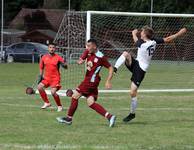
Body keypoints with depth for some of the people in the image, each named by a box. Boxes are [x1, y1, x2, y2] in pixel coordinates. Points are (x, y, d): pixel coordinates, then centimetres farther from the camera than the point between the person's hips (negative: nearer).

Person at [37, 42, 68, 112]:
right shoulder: (44, 57, 4)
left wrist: (64, 64, -31)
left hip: (55, 78, -4)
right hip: (46, 77, 4)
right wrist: (40, 76, 7)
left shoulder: (58, 57, -6)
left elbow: (65, 67, -8)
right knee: (39, 87, -17)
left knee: (53, 92, -20)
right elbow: (41, 68, 17)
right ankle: (47, 103, 1)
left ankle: (59, 106, 4)